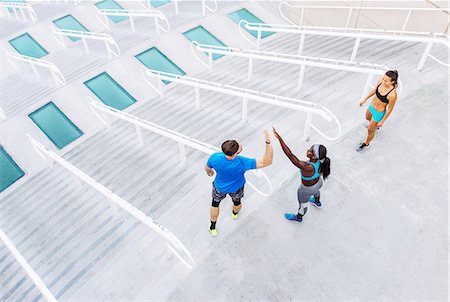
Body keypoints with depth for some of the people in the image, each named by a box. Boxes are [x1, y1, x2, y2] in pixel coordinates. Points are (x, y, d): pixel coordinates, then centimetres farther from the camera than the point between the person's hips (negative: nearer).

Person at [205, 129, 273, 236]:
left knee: (215, 203, 30)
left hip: (220, 187, 1)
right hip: (236, 188, -1)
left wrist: (209, 171, 12)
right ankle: (235, 213, 69)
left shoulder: (215, 158, -38)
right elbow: (267, 162, -44)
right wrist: (268, 142, -51)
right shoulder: (242, 163, -45)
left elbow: (207, 168, -12)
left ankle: (213, 228, 51)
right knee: (237, 201, 34)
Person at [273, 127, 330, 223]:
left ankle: (299, 217, 57)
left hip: (307, 189, -6)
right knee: (315, 190, 41)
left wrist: (279, 139, -59)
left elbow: (290, 155, -55)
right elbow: (321, 172, -5)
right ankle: (317, 202, 74)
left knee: (303, 204, 25)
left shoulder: (307, 167, -49)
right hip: (318, 182, 6)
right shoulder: (320, 161, -28)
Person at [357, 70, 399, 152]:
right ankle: (376, 126, 72)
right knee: (368, 118, 37)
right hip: (372, 106, 6)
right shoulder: (381, 81, -22)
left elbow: (389, 110, -22)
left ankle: (366, 144, 49)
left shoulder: (392, 95, -38)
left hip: (379, 113, -6)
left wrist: (382, 121, -11)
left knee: (370, 130, 17)